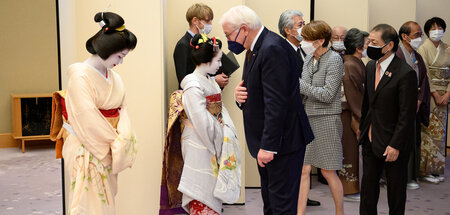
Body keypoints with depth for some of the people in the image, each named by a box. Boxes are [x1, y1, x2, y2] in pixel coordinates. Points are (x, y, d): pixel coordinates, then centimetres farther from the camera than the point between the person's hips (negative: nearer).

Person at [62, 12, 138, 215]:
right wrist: (116, 143, -13)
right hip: (86, 150, -7)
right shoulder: (80, 76, -15)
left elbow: (122, 109, 4)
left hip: (108, 150, 7)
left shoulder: (114, 77, 7)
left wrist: (122, 140, -13)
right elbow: (89, 120, -20)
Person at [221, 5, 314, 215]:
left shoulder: (273, 49, -20)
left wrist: (268, 146, -23)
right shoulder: (255, 49, 12)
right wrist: (240, 95, -2)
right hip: (266, 141, 10)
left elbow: (276, 102, -25)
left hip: (283, 139, -10)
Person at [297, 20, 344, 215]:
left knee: (328, 172, 4)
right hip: (307, 120, 6)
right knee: (303, 169, 4)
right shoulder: (309, 58, 10)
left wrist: (298, 84, -18)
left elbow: (327, 94, -18)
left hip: (326, 121, -6)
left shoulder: (334, 60, -11)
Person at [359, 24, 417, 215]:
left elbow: (407, 114, -17)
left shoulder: (406, 73, -17)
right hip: (371, 140, 7)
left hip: (392, 144, -7)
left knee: (396, 189, 10)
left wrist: (395, 145, -18)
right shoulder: (371, 66, 6)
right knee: (368, 187, 15)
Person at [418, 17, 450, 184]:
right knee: (429, 130, -6)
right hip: (428, 93, -6)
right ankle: (426, 170, 2)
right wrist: (435, 94, -13)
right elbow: (425, 74, -11)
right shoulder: (423, 48, -4)